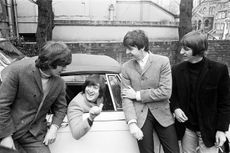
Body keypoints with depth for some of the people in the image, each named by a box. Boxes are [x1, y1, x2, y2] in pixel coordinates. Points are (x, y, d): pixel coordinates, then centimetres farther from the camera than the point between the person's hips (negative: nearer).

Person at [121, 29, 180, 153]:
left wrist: (137, 95, -11)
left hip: (162, 115, -1)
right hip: (140, 116, 1)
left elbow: (165, 92, -13)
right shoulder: (126, 67, -1)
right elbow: (126, 98, -4)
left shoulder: (162, 61, -7)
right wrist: (132, 122, -16)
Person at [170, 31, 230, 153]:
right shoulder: (177, 70, -4)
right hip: (186, 128, 3)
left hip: (209, 129, -2)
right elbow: (173, 94, 8)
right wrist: (175, 108, -12)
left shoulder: (219, 70, -12)